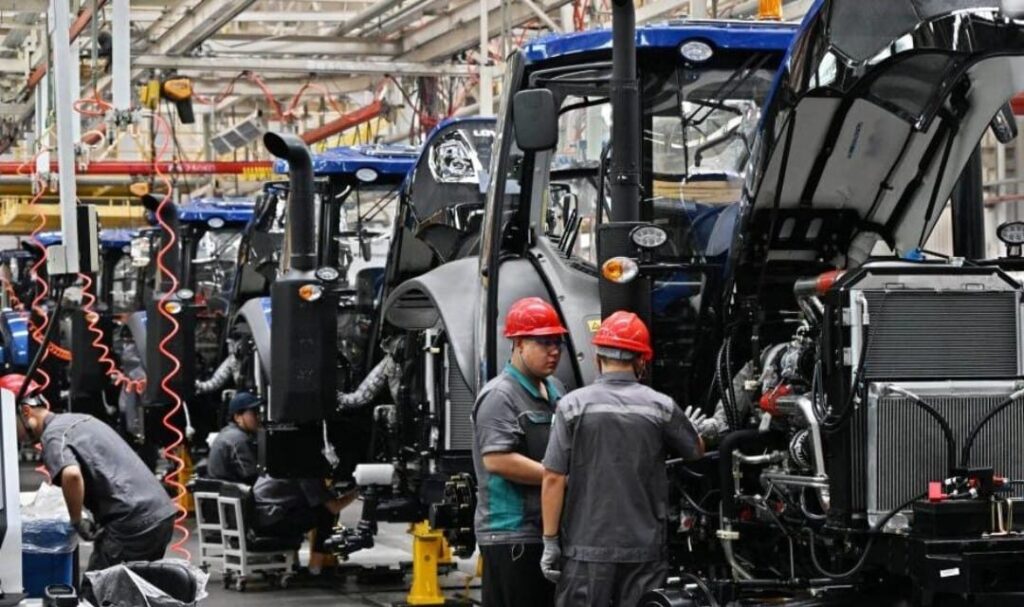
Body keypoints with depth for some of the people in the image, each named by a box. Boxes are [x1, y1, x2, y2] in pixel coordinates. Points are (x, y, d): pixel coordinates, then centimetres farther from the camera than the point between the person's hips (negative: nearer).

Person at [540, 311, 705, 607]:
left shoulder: (574, 405, -5)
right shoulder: (660, 406, -1)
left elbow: (553, 479, -7)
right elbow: (697, 451, 17)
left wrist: (550, 541, -1)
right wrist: (703, 430, 38)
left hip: (587, 548, -1)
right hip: (644, 549, 1)